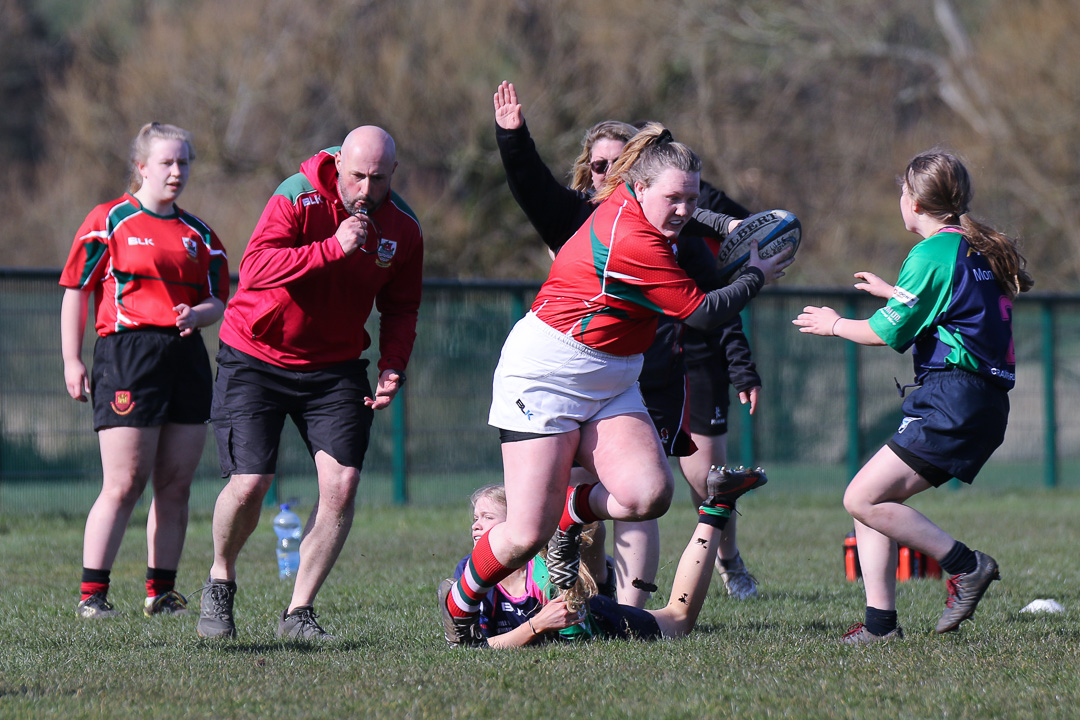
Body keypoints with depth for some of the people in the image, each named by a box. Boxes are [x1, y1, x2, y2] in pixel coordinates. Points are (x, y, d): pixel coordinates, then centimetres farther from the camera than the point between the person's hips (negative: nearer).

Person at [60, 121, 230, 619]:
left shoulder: (198, 234, 17)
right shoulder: (109, 222, 2)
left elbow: (217, 301, 17)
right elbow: (75, 290, 1)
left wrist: (197, 314, -7)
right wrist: (72, 361, -5)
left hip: (186, 353, 6)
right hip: (127, 353, -6)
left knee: (176, 485, 4)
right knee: (124, 484, -11)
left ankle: (162, 592, 12)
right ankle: (91, 594, -7)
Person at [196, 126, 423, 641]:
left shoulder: (403, 229, -3)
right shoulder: (297, 199, -18)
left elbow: (400, 307, 10)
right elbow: (254, 270, -31)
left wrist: (392, 366, -7)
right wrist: (333, 247, -37)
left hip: (335, 365, 4)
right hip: (254, 359, -4)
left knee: (342, 483, -11)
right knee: (249, 484, -12)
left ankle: (298, 612, 3)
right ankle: (220, 580, 19)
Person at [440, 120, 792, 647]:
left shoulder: (628, 204, 3)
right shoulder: (633, 242, -25)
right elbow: (704, 313, -16)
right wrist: (757, 277, -1)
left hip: (612, 382, 9)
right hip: (545, 375, -9)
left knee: (650, 494, -16)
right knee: (529, 533, -11)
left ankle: (573, 513, 16)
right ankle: (458, 604, 17)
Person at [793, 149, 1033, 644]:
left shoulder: (934, 254, -10)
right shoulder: (979, 250, 18)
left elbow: (888, 332, -8)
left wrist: (834, 325, 10)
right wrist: (892, 292, 47)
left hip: (952, 402, -10)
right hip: (981, 403, 10)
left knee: (863, 500, -13)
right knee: (872, 500, 9)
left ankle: (966, 565, -10)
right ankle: (880, 621, 4)